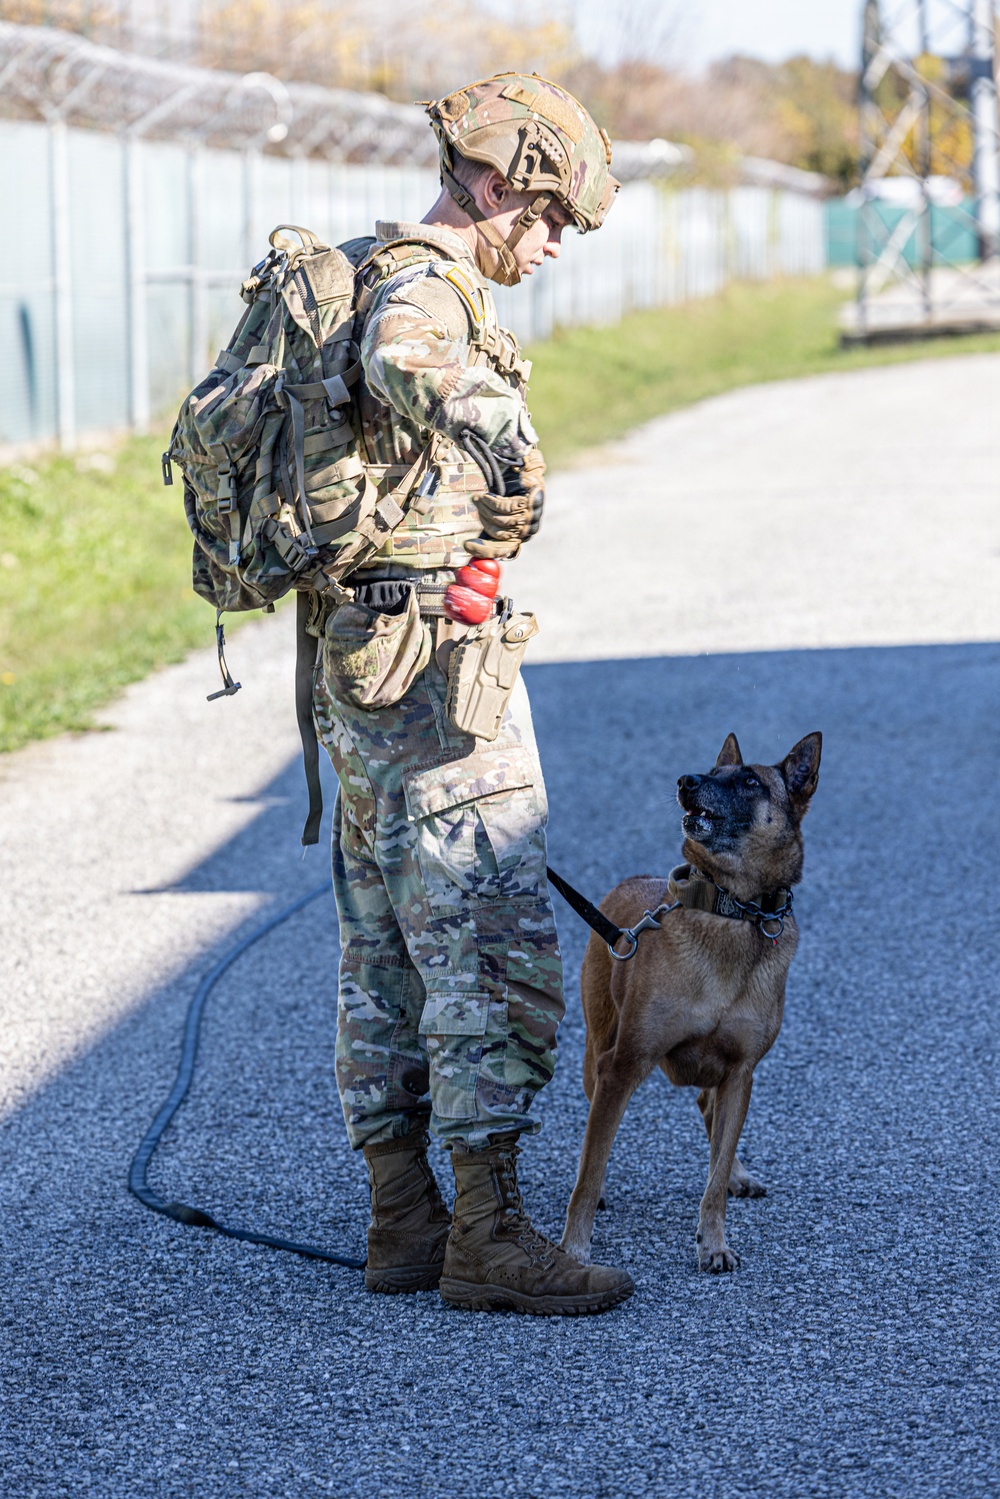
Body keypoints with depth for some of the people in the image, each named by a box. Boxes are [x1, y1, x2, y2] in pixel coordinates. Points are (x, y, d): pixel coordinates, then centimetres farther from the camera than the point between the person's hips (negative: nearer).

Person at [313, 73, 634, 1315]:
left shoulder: (384, 275, 18)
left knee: (387, 953, 12)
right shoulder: (425, 281, -15)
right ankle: (489, 1238, -5)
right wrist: (496, 434, -54)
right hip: (429, 656, -11)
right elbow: (402, 365, -40)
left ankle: (403, 1221, 18)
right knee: (495, 949, -8)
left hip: (358, 658, 11)